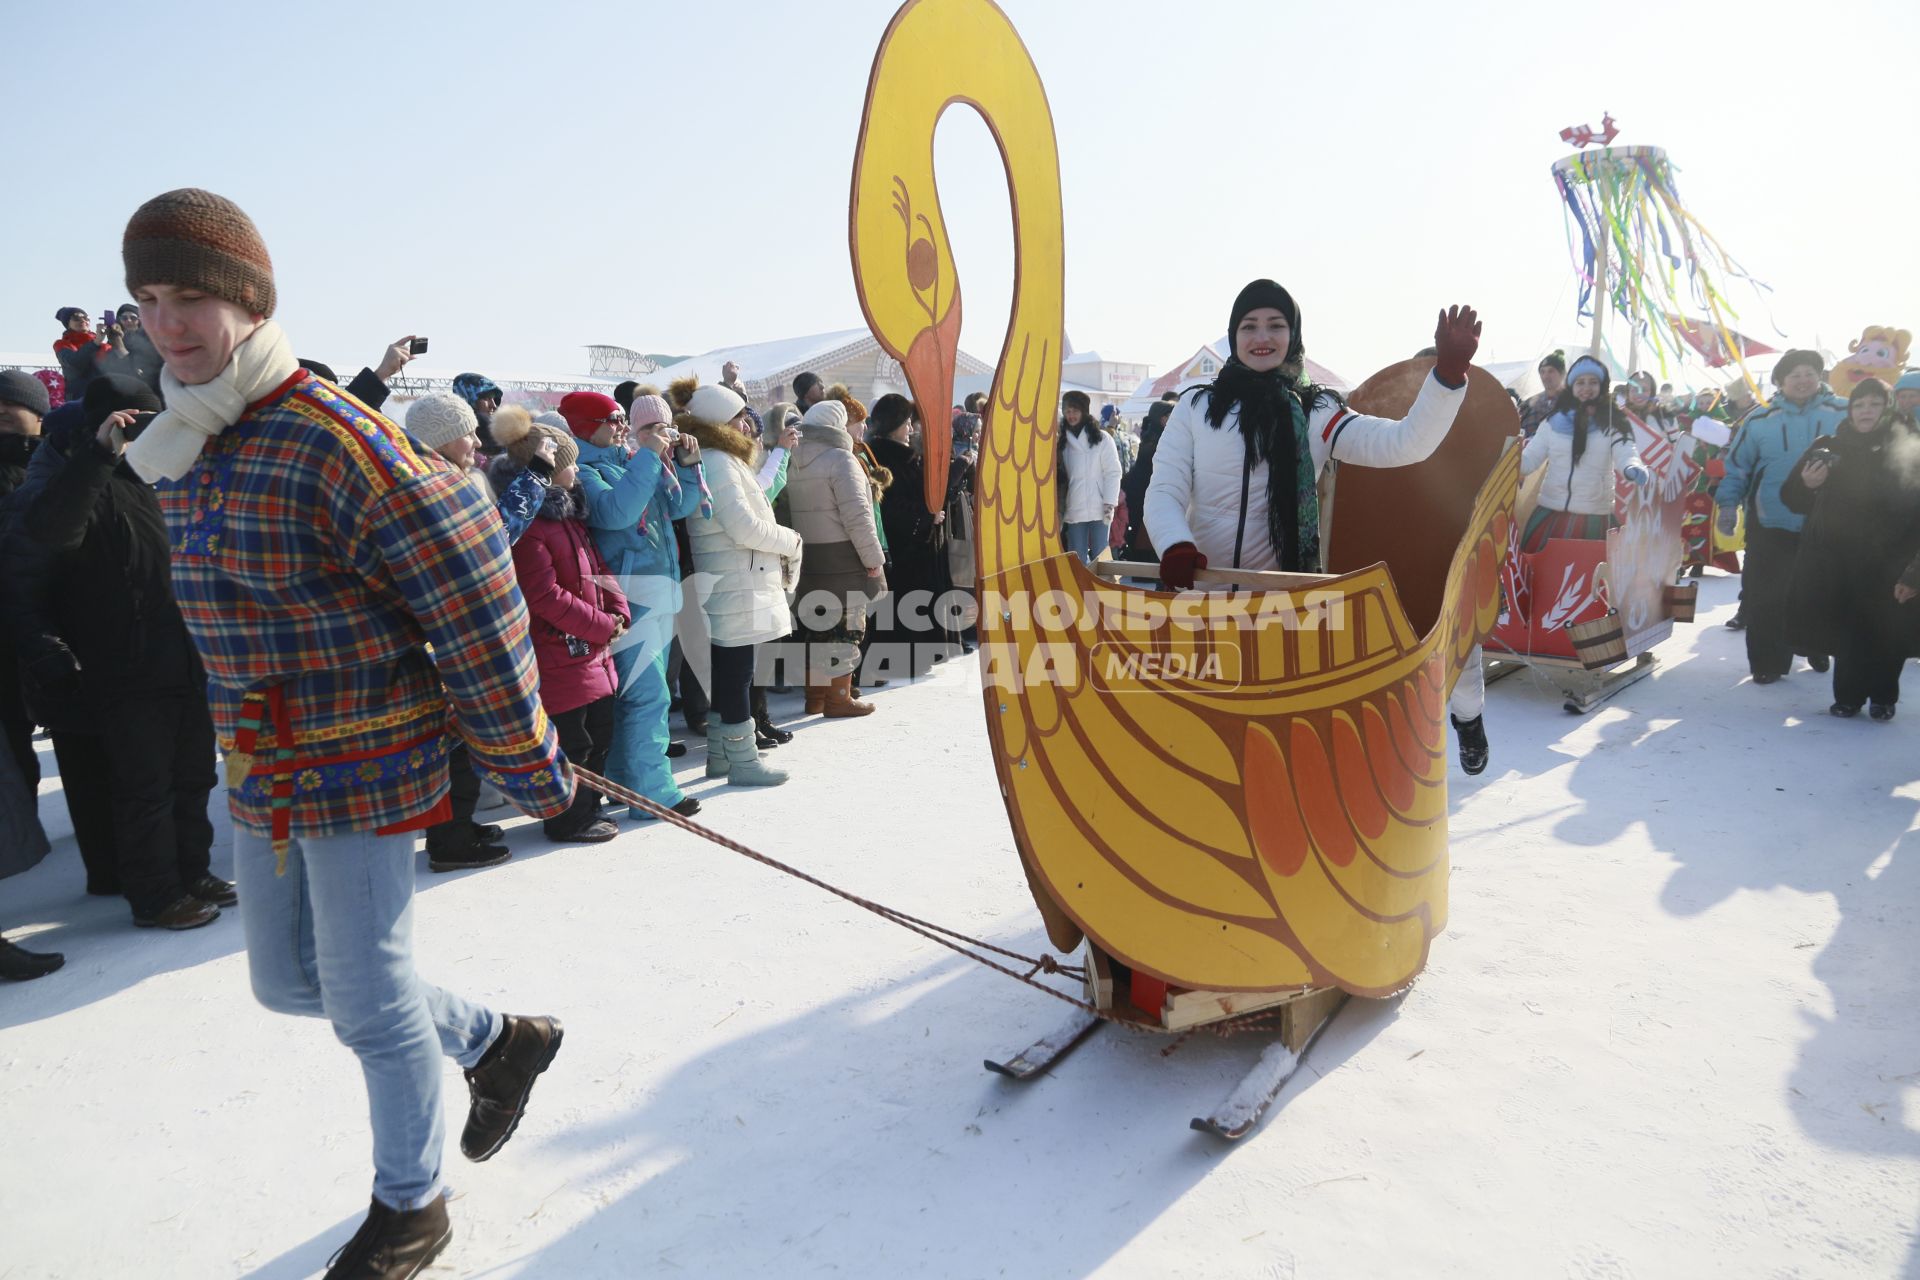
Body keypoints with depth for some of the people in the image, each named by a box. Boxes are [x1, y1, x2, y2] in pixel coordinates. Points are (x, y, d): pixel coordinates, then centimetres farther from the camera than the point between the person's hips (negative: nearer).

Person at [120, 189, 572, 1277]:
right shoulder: (183, 450, 7)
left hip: (367, 768, -9)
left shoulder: (331, 438, -21)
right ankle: (502, 1042, 40)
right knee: (291, 982, 20)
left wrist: (523, 758, -17)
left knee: (368, 1003, 5)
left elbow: (474, 604, -22)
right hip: (263, 774, 9)